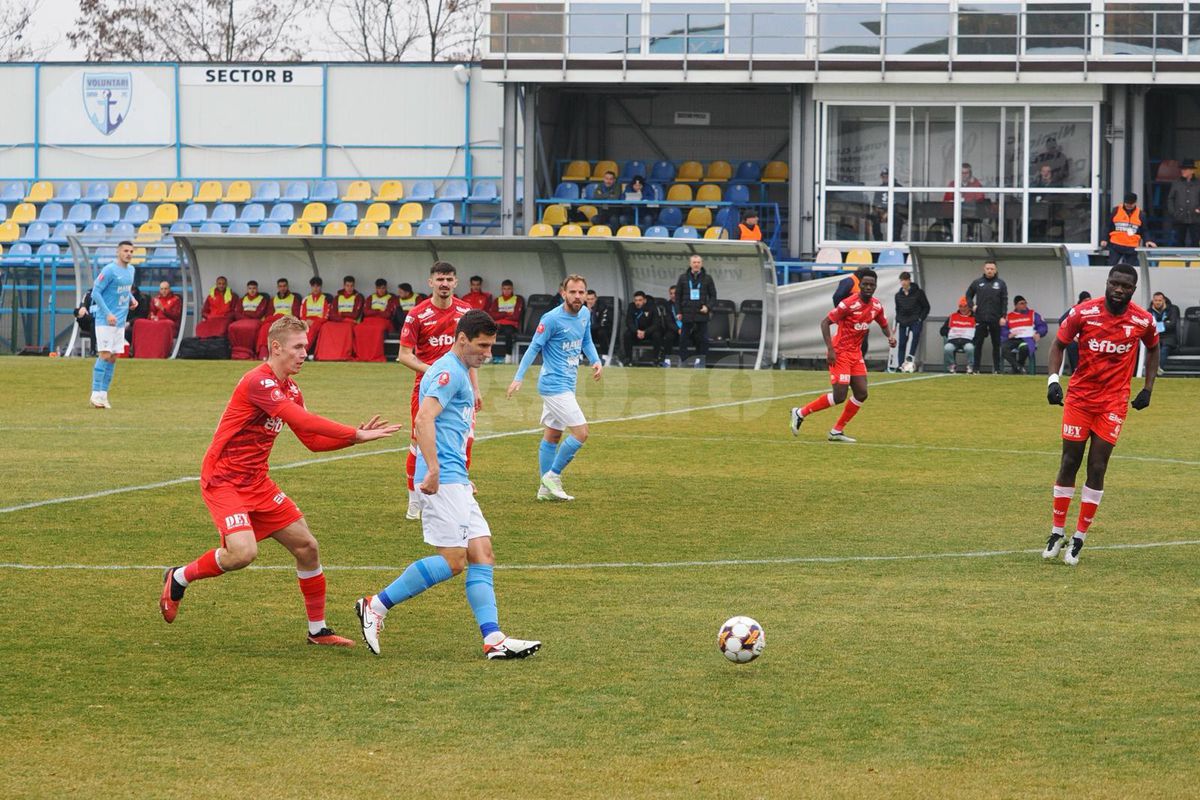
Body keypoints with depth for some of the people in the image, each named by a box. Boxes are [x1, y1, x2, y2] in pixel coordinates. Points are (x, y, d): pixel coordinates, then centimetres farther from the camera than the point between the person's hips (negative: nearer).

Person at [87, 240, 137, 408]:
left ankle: (103, 394, 10)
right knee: (105, 355, -13)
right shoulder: (109, 270, -13)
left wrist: (132, 299, 6)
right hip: (105, 320, -8)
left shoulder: (130, 270, 11)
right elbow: (95, 292, -15)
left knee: (113, 358, 6)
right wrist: (108, 314, -21)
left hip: (120, 322, 8)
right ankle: (96, 394, -10)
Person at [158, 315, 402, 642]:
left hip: (257, 483, 9)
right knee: (243, 552, -26)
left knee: (306, 546, 6)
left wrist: (356, 435, -2)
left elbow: (313, 440, 14)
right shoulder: (258, 382, -20)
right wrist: (356, 434, -29)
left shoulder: (290, 390, 10)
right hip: (223, 480, -9)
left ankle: (318, 629, 19)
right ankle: (179, 578, 1)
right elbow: (302, 421, -30)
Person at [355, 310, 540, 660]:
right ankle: (376, 606, -5)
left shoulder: (461, 372, 23)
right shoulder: (448, 371, -10)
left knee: (482, 554, 2)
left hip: (455, 479, 10)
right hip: (444, 478, -10)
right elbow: (424, 418, -23)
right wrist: (433, 470, -30)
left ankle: (493, 639, -4)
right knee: (453, 560, -13)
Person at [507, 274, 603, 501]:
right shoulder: (552, 319, -17)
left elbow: (586, 342, 20)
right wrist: (518, 378, -19)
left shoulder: (585, 314, 6)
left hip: (567, 385, 9)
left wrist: (596, 361, 1)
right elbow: (534, 348, -14)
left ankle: (546, 488, 21)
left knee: (553, 435, 14)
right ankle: (553, 476, 0)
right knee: (581, 433, -12)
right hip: (554, 385, -9)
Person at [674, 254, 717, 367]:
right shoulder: (683, 278, 6)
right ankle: (682, 361, 5)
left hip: (702, 313, 0)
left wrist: (708, 307, -9)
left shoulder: (707, 278, 5)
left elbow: (713, 295, 8)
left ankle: (700, 361, 7)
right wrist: (679, 312, 2)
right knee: (683, 338, -1)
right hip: (687, 314, 0)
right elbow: (678, 295, 9)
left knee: (702, 339, 1)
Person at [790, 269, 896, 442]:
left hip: (856, 353, 7)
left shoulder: (876, 306, 3)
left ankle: (837, 431, 12)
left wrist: (890, 336, -3)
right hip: (840, 353, -7)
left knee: (861, 394, 1)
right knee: (839, 396, -12)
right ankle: (800, 413, 4)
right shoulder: (849, 304, -19)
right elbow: (825, 323, -16)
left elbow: (884, 325, 20)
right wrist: (830, 349, -22)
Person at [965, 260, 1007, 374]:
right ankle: (976, 369, 3)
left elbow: (1004, 301, 0)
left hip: (995, 319, -1)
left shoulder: (1001, 283, 3)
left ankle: (996, 369, 9)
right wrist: (972, 306, 1)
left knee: (996, 345, 4)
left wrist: (1003, 316, -8)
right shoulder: (977, 283, 6)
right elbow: (968, 295, 19)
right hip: (980, 319, 1)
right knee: (978, 344, 0)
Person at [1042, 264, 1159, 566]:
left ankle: (1079, 538, 6)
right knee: (1069, 464, 3)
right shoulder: (1084, 312, -10)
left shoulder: (1143, 321, -7)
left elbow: (1152, 349, 14)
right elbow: (1059, 343, 2)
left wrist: (1147, 389, 11)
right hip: (1080, 397, 0)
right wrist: (1053, 379, -11)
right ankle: (1057, 532, 15)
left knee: (1097, 468, -3)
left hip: (1114, 403, 0)